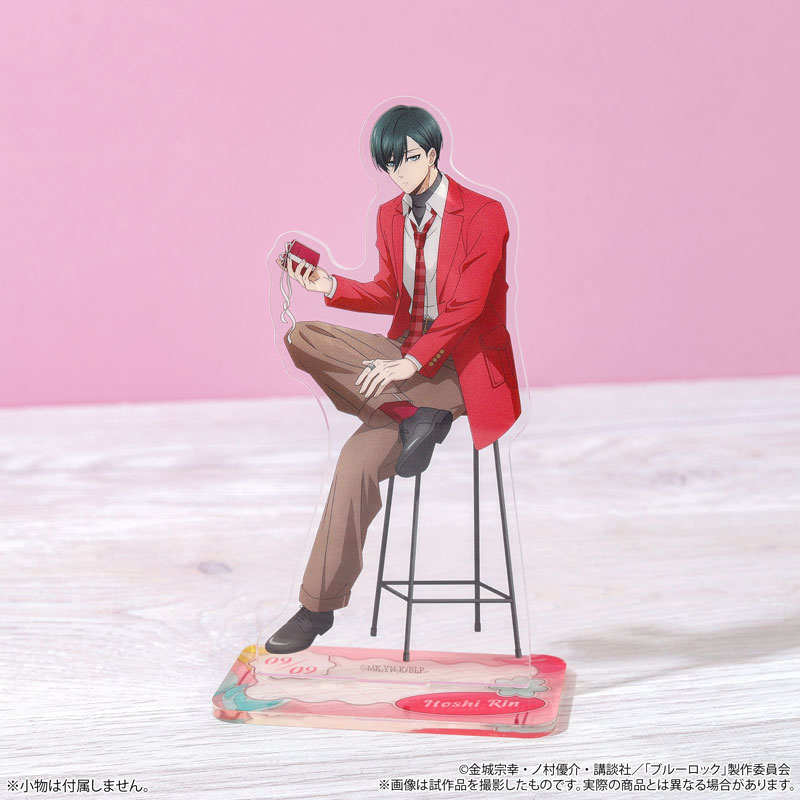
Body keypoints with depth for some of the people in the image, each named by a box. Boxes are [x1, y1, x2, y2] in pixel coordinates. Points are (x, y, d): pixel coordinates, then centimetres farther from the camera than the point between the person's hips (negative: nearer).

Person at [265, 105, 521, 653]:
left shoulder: (483, 214, -9)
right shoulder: (391, 216, 12)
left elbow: (467, 305, -16)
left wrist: (412, 361, -28)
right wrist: (334, 288, -2)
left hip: (466, 369, -6)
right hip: (407, 361, 6)